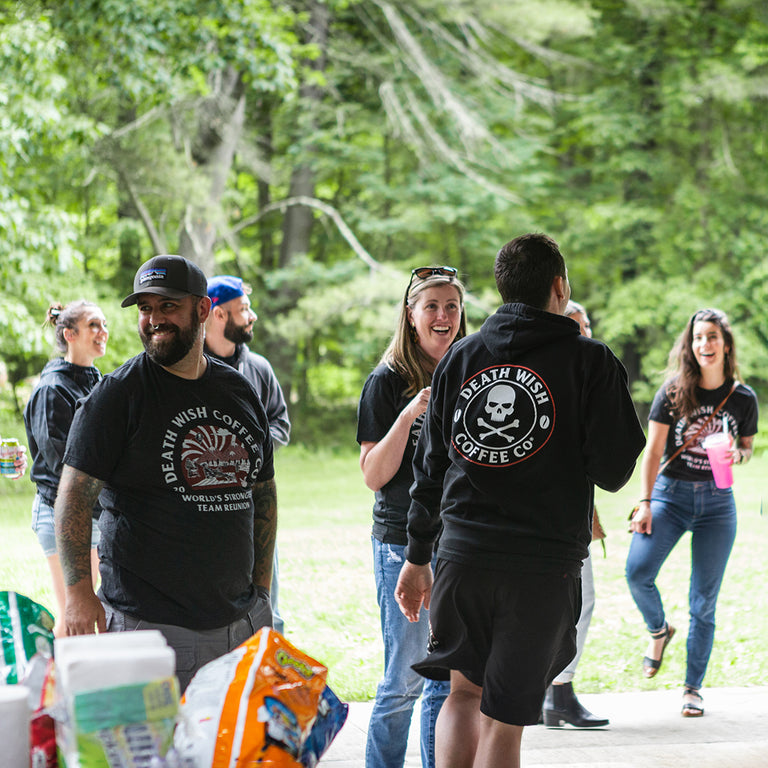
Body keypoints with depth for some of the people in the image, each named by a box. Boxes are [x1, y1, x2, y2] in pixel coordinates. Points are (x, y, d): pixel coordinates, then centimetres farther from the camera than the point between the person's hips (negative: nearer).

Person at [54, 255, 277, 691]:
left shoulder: (240, 392, 12)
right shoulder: (119, 394, -4)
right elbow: (74, 495, -8)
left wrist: (262, 588, 15)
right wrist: (79, 591, -16)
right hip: (149, 621, -5)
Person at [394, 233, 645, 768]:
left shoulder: (459, 356, 10)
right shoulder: (591, 361, -3)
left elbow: (431, 464, 12)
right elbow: (613, 472, -6)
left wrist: (418, 555, 19)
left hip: (461, 556, 3)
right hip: (546, 561, -3)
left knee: (465, 690, 21)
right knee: (504, 721, 3)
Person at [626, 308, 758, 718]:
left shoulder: (743, 398, 1)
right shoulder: (673, 392, -4)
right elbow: (652, 451, -2)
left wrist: (737, 454, -10)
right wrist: (645, 503, -8)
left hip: (717, 502, 1)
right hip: (671, 493, -1)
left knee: (704, 601, 2)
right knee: (638, 571, -22)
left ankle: (693, 688, 14)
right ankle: (658, 630, 10)